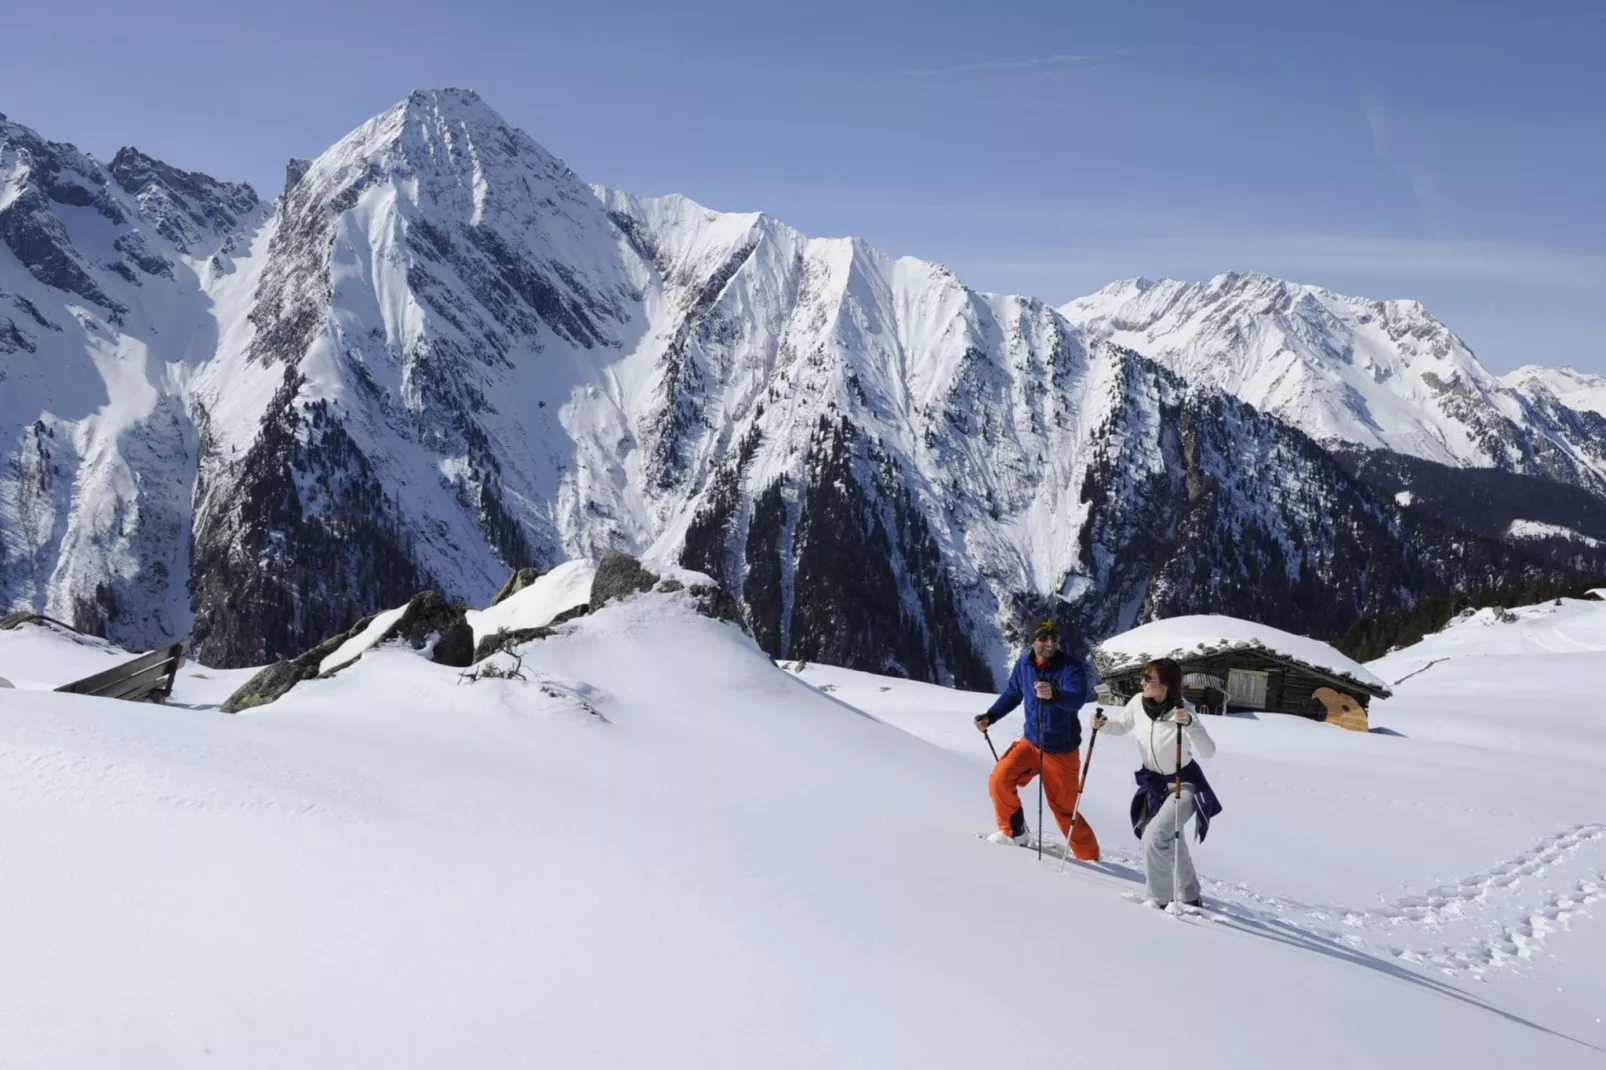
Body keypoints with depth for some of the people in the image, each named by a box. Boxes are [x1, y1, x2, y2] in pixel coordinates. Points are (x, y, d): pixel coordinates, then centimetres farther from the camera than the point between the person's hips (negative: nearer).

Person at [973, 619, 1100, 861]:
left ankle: (1089, 856, 21)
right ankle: (1014, 830, 10)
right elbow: (1012, 693, 13)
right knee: (999, 779, -13)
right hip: (1031, 741, 4)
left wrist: (1054, 694, -59)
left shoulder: (1070, 667, -20)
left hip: (1062, 750, -4)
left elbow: (1077, 699, -39)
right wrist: (990, 717, 2)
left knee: (1064, 808, 1)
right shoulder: (1024, 664, -5)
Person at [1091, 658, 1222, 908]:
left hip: (1184, 784, -7)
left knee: (1154, 837, -23)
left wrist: (1189, 724, -49)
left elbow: (1208, 751, -34)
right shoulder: (1139, 703, -13)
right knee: (1169, 840, 23)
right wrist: (1103, 724, -14)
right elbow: (1121, 725, 6)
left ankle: (1160, 900, -6)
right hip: (1154, 783, 7)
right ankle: (1189, 897, 45)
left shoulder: (1182, 711, -27)